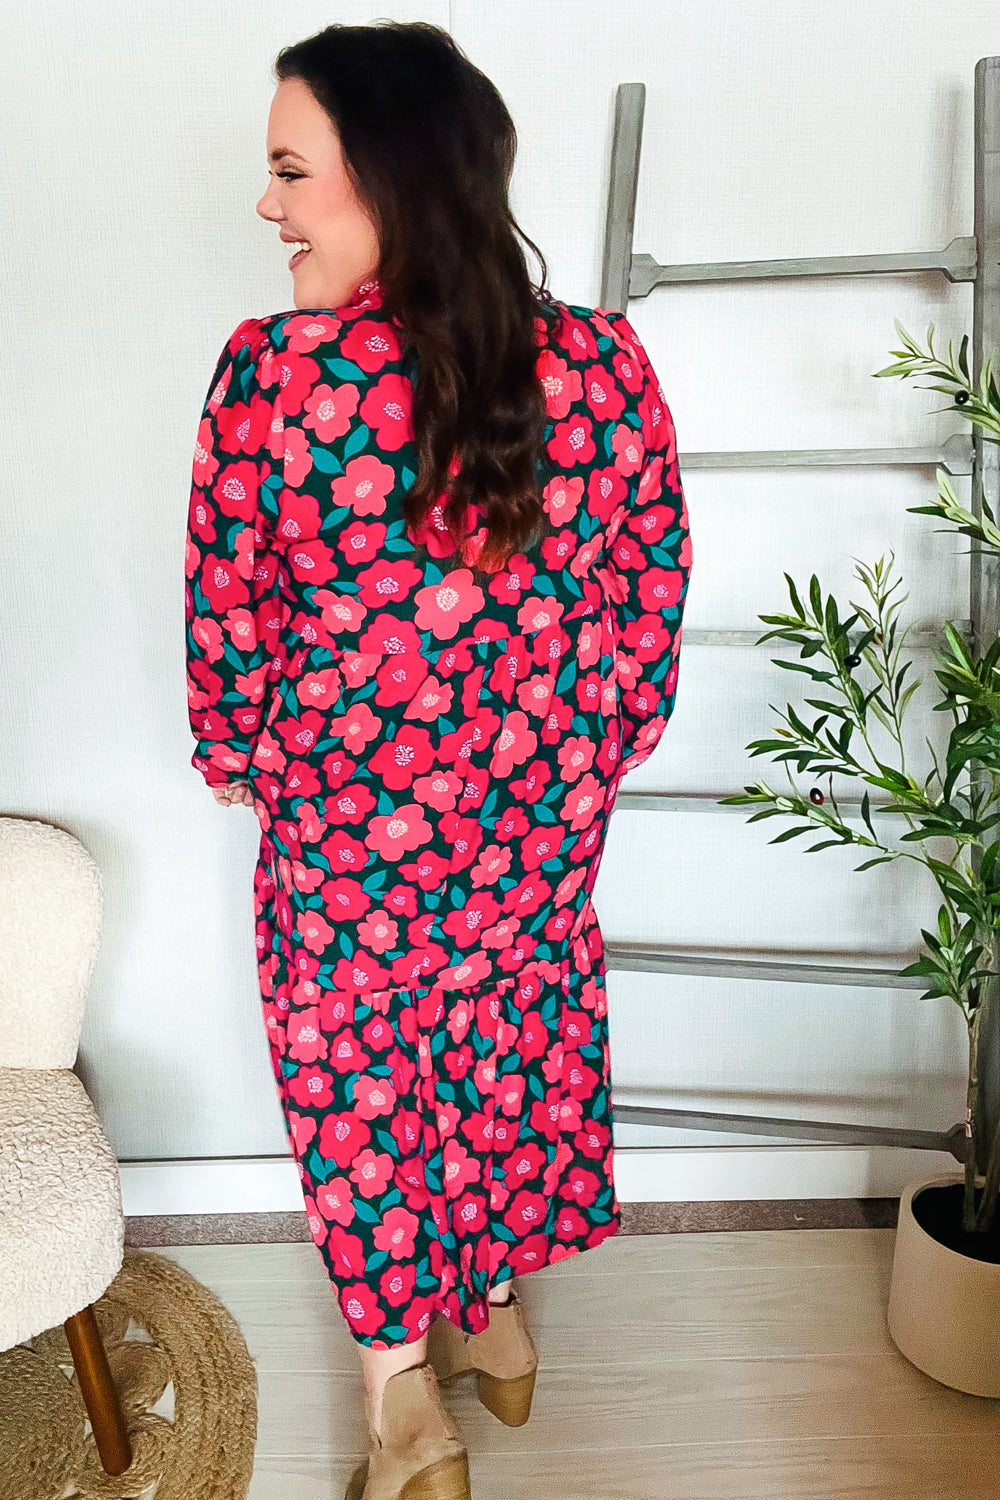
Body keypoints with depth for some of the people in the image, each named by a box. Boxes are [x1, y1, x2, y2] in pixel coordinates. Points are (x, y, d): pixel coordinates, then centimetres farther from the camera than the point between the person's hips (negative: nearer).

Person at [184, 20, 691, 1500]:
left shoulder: (273, 373, -20)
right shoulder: (605, 363, -11)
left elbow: (230, 632, -11)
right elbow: (649, 608, -2)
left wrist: (248, 767, 8)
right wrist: (582, 767, 13)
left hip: (345, 828, -3)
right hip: (543, 825, 3)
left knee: (360, 1085, 19)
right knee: (514, 1055, 24)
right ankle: (494, 1318, 47)